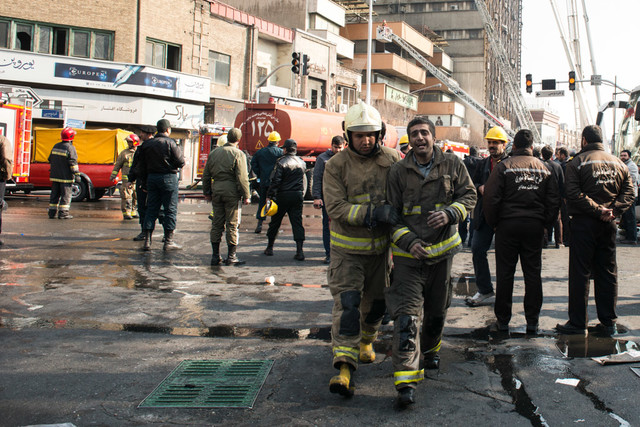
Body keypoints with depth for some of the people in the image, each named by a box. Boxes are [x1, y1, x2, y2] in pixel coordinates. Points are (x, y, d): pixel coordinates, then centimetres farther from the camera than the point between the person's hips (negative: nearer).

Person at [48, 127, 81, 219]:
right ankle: (63, 213, -5)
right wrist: (77, 174, -15)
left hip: (55, 176, 7)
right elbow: (73, 162, -17)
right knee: (66, 195, -2)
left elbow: (50, 160, 19)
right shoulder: (70, 148, -12)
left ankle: (52, 212, 13)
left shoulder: (56, 146, 11)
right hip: (66, 177, -7)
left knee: (54, 194, 12)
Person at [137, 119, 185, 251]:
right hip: (168, 178, -5)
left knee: (151, 209, 9)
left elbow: (142, 167, 11)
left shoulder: (146, 144, 8)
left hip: (152, 177, 5)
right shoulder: (170, 143, -10)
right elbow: (180, 162, -12)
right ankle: (168, 241, 2)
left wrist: (145, 183, 17)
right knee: (170, 210, 2)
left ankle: (147, 241, 8)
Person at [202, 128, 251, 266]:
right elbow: (242, 177, -12)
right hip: (232, 192, -5)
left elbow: (206, 175, 15)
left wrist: (207, 192, 22)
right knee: (232, 224, 1)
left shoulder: (213, 153, 11)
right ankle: (231, 256, 4)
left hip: (216, 190, 5)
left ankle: (215, 256, 13)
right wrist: (246, 196, -7)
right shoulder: (238, 154, -6)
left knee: (217, 224, 10)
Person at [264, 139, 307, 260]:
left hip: (283, 196, -4)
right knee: (297, 222, 2)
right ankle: (299, 251, -7)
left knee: (275, 222, 10)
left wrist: (269, 196, -11)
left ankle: (270, 248, 21)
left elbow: (275, 181, -14)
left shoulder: (281, 162, -10)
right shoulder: (302, 162, 7)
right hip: (298, 196, 4)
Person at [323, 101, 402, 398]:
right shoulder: (336, 165, -11)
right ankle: (344, 367, -17)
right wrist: (372, 212, -31)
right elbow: (335, 207, -19)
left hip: (380, 246, 4)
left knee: (375, 301, 16)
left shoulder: (392, 159, -2)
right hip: (347, 248, -3)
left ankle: (366, 340, 44)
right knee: (347, 303, -14)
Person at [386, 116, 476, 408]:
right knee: (407, 313, -13)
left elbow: (469, 195, 4)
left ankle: (430, 348, 49)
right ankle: (406, 381, -14)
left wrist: (450, 213, -16)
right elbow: (391, 214, -2)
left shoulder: (452, 165, 0)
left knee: (437, 310, 18)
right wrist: (407, 241, -17)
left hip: (442, 248, 3)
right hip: (408, 253, -2)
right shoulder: (398, 172, -4)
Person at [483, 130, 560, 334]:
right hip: (534, 226, 3)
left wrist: (493, 223, 2)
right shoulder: (543, 167, 7)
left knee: (505, 273, 5)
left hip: (508, 225, -3)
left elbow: (490, 197, -9)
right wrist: (545, 223, 13)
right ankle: (532, 321, 11)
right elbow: (554, 200, 6)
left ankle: (503, 319, 10)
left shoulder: (504, 166, -4)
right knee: (533, 273, 8)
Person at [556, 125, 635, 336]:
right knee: (608, 273, 11)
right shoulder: (618, 163, 10)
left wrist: (597, 210, -14)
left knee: (580, 273, 0)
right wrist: (613, 210, -6)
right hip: (609, 225, 5)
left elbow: (573, 194, -16)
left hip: (583, 223, -5)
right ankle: (608, 322, 16)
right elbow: (629, 192, 4)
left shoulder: (577, 162, -6)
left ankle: (577, 323, 3)